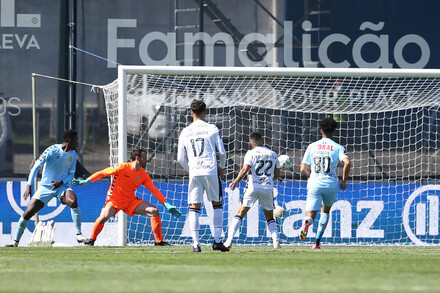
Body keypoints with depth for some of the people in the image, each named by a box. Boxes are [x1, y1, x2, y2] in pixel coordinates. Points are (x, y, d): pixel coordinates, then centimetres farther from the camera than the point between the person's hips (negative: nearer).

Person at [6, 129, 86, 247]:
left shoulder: (73, 154, 2)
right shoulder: (52, 150, -14)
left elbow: (71, 174, 8)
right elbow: (36, 166, -12)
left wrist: (61, 182, -13)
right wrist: (29, 185, -20)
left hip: (62, 185, 2)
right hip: (45, 187, -2)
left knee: (73, 202, -31)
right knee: (28, 213, -7)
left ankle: (78, 234, -23)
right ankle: (16, 240, 13)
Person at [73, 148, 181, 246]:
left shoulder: (144, 175, 0)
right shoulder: (122, 168, -16)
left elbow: (155, 191, 4)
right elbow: (102, 173, -9)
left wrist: (166, 204, -3)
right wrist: (86, 181, -11)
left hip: (131, 201, 5)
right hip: (114, 199, -5)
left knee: (154, 211, -8)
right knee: (104, 216, -32)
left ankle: (159, 241, -1)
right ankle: (92, 239, -6)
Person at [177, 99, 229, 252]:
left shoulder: (185, 132, 7)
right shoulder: (212, 129, 1)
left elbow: (181, 159, 7)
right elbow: (222, 152, 2)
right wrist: (222, 167, 21)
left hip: (194, 173, 1)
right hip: (211, 171, -1)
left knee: (194, 208, 5)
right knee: (217, 205, 12)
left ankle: (196, 244, -4)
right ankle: (217, 241, 5)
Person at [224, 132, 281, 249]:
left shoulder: (251, 153, 0)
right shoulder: (273, 154, 13)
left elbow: (245, 169, -13)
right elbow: (277, 175, 18)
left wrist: (236, 181, -5)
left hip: (253, 186, -3)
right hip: (268, 187, 3)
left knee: (240, 214, 1)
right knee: (270, 217, 17)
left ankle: (229, 239, -9)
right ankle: (276, 241, 2)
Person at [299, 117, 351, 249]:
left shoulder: (312, 146, 8)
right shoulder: (338, 148, 3)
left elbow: (303, 169, 5)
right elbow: (347, 163, -15)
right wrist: (344, 181, -1)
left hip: (314, 184, 0)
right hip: (331, 183, 0)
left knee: (310, 215, -2)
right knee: (326, 210, 26)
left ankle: (306, 223, -41)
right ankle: (317, 241, 20)